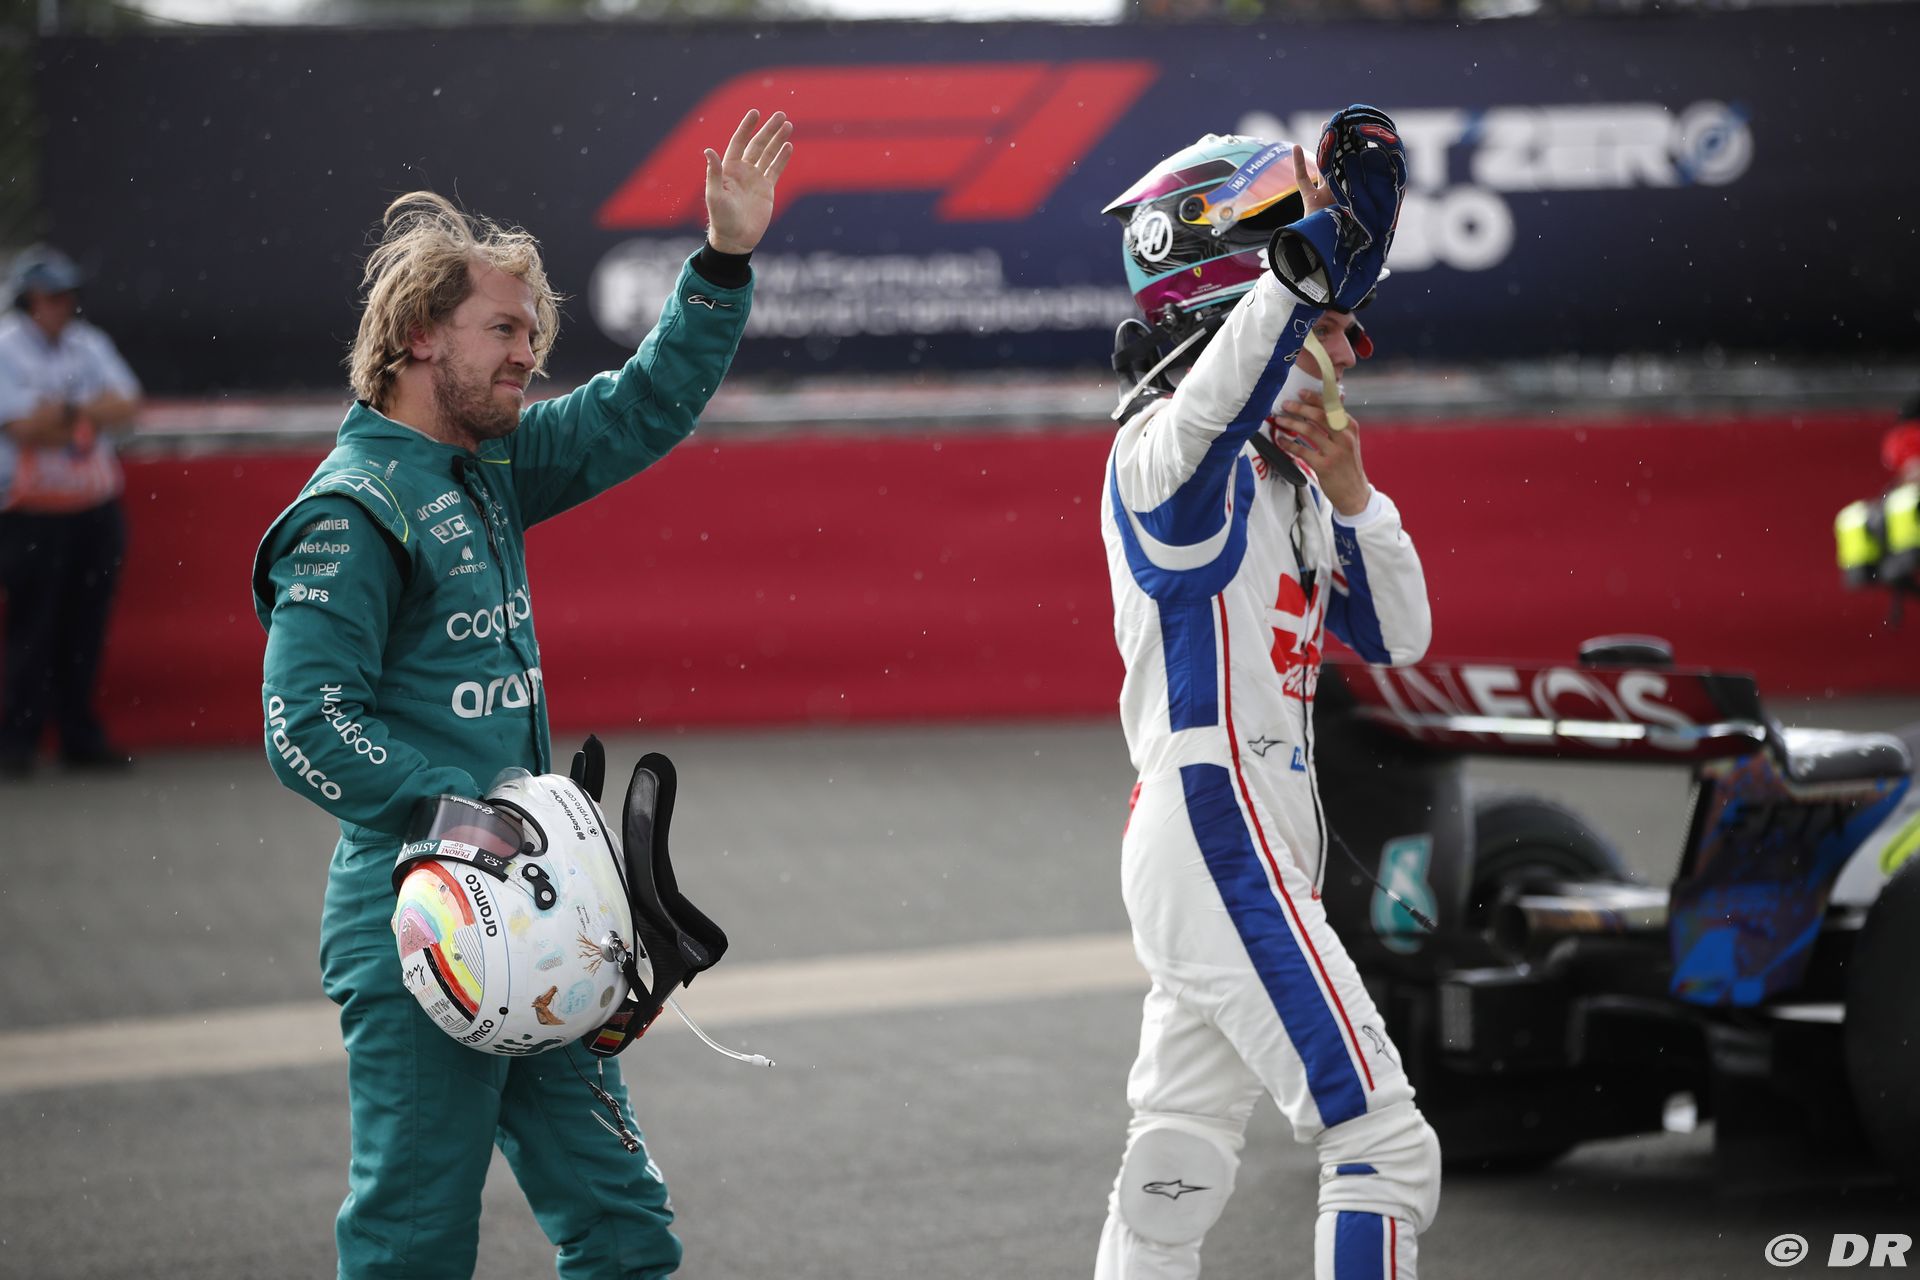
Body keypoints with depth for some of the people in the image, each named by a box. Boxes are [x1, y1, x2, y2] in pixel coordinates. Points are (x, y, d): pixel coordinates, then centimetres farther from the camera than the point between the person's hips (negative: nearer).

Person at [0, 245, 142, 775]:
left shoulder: (89, 344, 11)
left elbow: (126, 403, -1)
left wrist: (58, 414, -14)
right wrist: (87, 410, -4)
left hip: (97, 508, 5)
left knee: (85, 628, 6)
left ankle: (80, 734, 14)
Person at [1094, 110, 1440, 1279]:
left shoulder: (1283, 475, 18)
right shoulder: (1163, 449, -11)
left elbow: (1395, 635, 15)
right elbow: (1207, 415, -37)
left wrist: (1353, 499, -2)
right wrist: (1315, 259, -48)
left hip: (1234, 853, 10)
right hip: (1221, 842, -10)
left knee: (1176, 1179, 11)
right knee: (1385, 1147, -10)